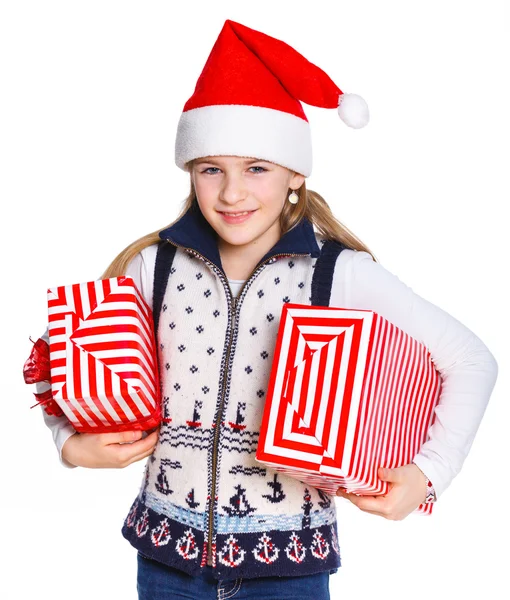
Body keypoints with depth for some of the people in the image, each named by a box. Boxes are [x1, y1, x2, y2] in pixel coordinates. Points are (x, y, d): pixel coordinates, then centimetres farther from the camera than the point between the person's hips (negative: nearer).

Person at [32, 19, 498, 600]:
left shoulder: (339, 273, -11)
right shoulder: (157, 266, -5)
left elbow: (471, 360, -6)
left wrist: (429, 474, -12)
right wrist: (71, 444, -6)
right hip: (166, 552, 2)